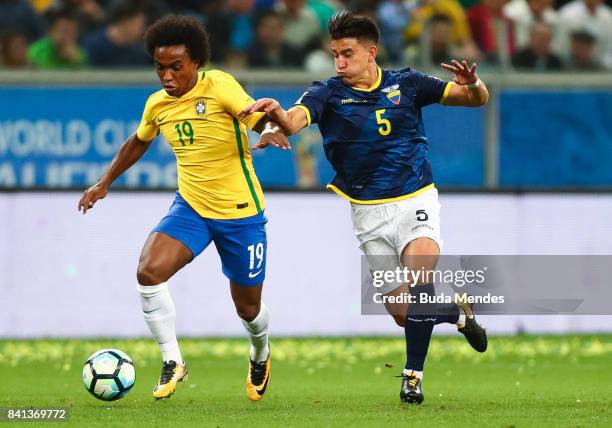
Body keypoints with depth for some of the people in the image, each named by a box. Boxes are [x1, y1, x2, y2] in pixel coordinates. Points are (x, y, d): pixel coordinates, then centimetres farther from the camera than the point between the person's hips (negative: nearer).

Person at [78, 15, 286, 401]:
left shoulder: (219, 86, -15)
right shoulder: (158, 104, 1)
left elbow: (260, 120, -27)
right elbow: (138, 143, 22)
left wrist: (272, 128, -50)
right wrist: (105, 183, 25)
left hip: (241, 212, -4)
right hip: (191, 207, 4)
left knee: (248, 308, 10)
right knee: (149, 272, -23)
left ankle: (260, 355, 46)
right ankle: (173, 363, -8)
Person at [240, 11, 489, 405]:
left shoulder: (406, 83, -2)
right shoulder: (329, 93, -5)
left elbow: (477, 99, 1)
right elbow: (295, 118, -27)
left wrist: (473, 84, -24)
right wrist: (277, 116, -52)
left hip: (415, 199, -1)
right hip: (370, 213, 1)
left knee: (419, 283, -27)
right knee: (403, 313, 4)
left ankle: (413, 376, -14)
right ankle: (458, 313, 36)